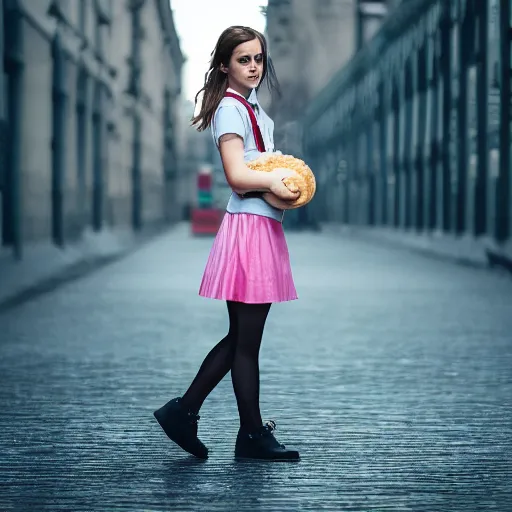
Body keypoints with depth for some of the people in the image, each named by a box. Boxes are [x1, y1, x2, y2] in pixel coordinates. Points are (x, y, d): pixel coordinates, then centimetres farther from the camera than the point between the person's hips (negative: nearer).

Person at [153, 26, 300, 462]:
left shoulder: (253, 107, 18)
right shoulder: (231, 108, -10)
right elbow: (237, 176, -19)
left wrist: (285, 181, 1)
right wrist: (275, 181, -11)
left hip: (265, 225, 10)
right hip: (249, 226, -10)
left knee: (241, 337, 14)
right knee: (247, 340, 0)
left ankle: (183, 410, 19)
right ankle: (253, 435, 10)